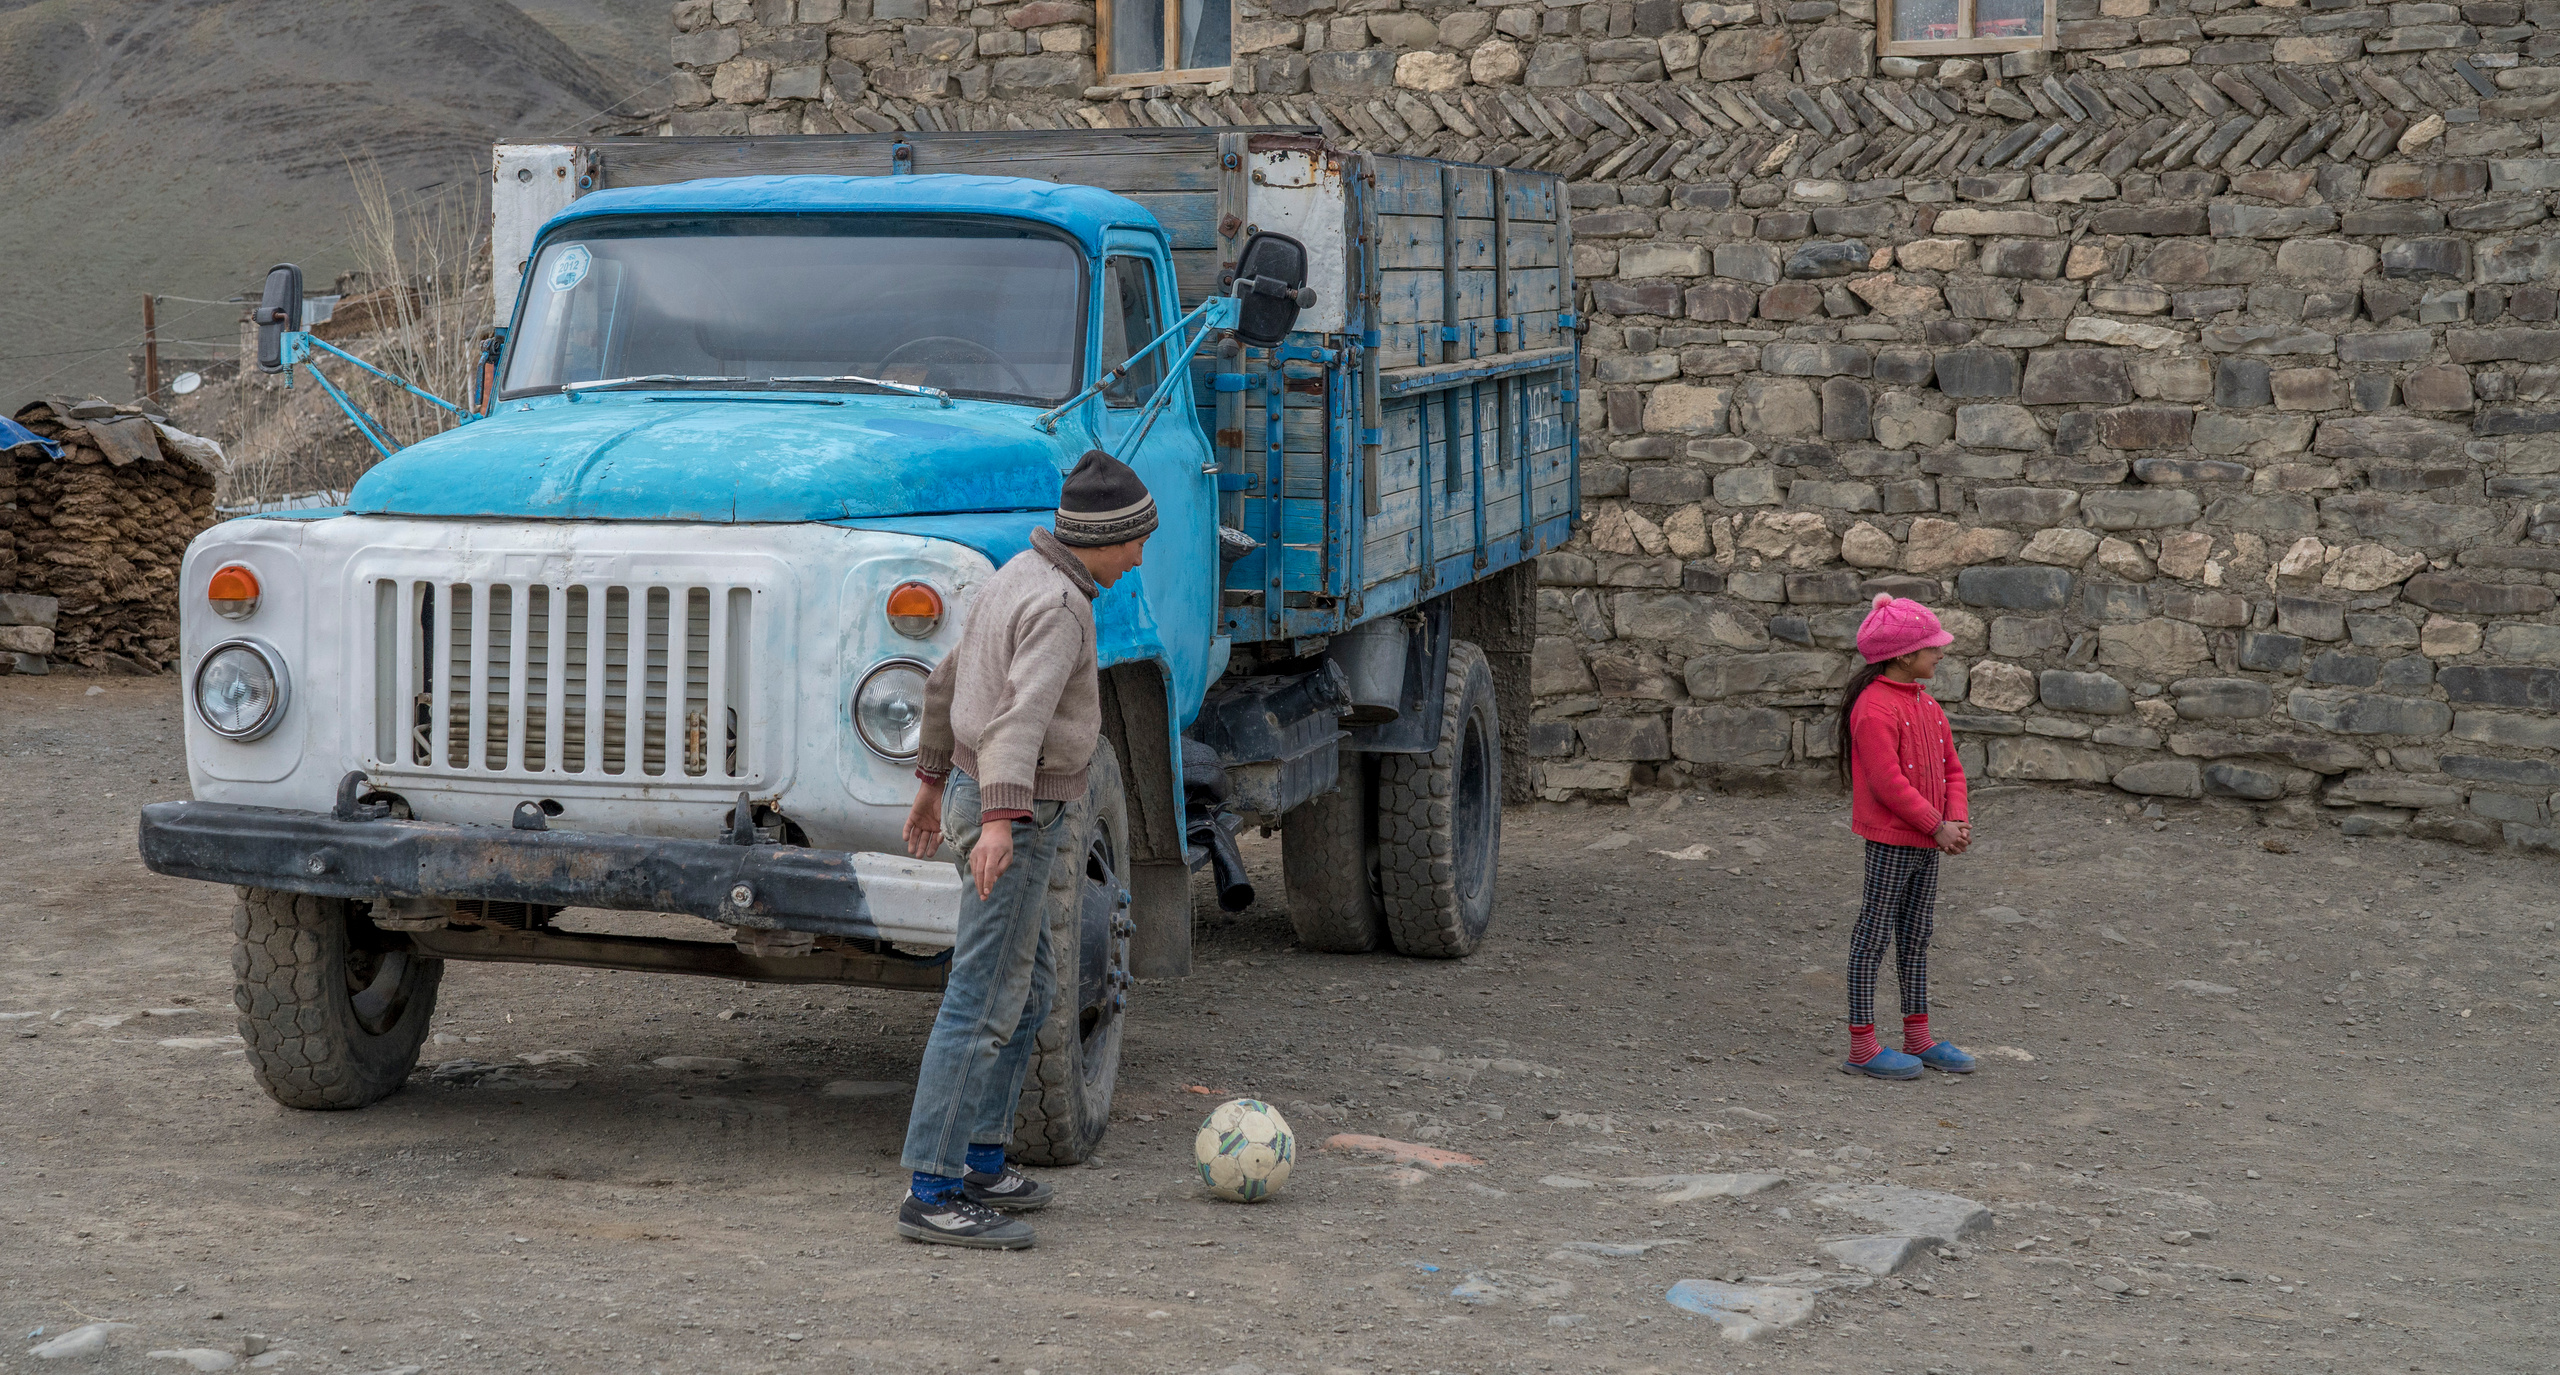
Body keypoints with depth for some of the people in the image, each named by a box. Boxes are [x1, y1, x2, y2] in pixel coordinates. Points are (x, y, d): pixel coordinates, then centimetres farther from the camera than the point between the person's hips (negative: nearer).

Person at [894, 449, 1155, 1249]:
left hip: (988, 798, 10)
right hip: (1015, 818, -10)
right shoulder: (1058, 606, -19)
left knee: (1028, 987, 17)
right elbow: (1021, 716, -35)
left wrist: (934, 780, 32)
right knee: (984, 1003, -8)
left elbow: (951, 681, 23)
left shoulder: (1020, 578, 12)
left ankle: (981, 1162, 22)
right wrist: (1000, 822, -46)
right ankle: (933, 1193, -7)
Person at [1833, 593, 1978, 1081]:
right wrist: (1937, 826, -17)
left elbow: (1950, 768, 15)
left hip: (1928, 841, 9)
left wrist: (1957, 821, -1)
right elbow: (1888, 783, -22)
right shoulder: (1875, 709, -18)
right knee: (1875, 936, -2)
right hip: (1890, 843, -9)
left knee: (1916, 937, 16)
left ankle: (1918, 1038, 25)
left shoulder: (1926, 705, 12)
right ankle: (1862, 1046, 3)